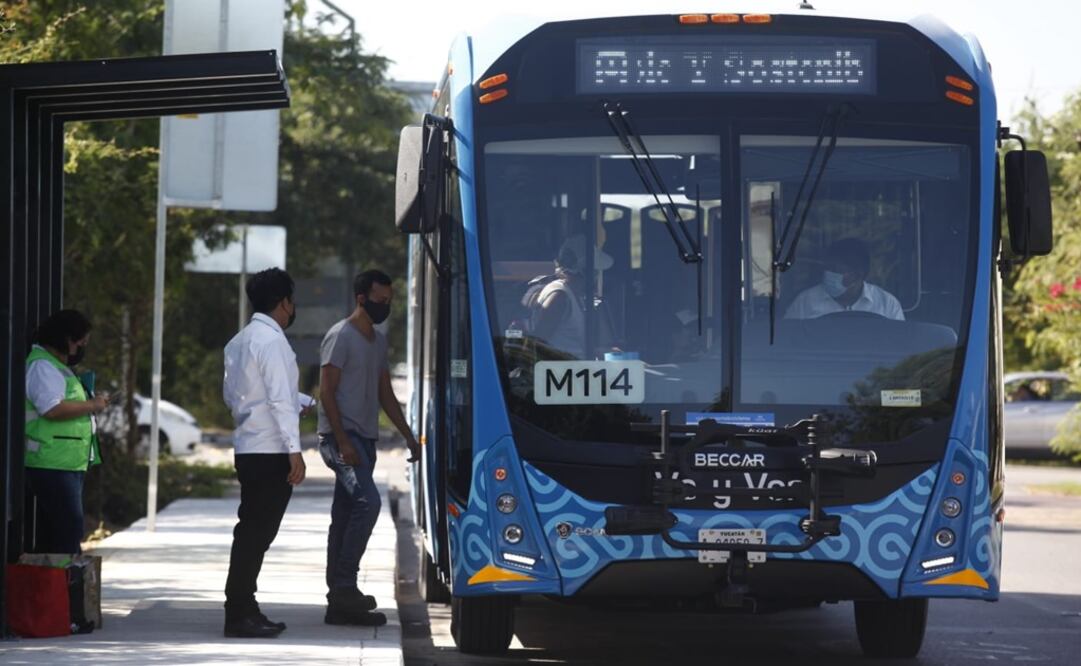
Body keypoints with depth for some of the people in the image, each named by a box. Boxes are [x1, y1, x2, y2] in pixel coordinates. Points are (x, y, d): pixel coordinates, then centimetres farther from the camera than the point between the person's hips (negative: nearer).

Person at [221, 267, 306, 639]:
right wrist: (294, 450, -19)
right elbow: (280, 399, -19)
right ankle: (240, 615, -8)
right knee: (257, 533, -8)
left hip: (247, 450, 9)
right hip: (271, 451, -9)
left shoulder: (238, 343, 14)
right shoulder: (272, 341, -14)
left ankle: (242, 609, 17)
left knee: (252, 532, 13)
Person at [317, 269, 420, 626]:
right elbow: (327, 392, -13)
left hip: (364, 438, 9)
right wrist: (343, 441, -20)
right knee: (368, 501, -23)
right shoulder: (341, 336, -9)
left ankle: (340, 602, 7)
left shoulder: (379, 340, 18)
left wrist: (408, 435, 17)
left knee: (345, 515, 7)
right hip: (340, 436, -9)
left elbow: (385, 394, 24)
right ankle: (344, 585, -23)